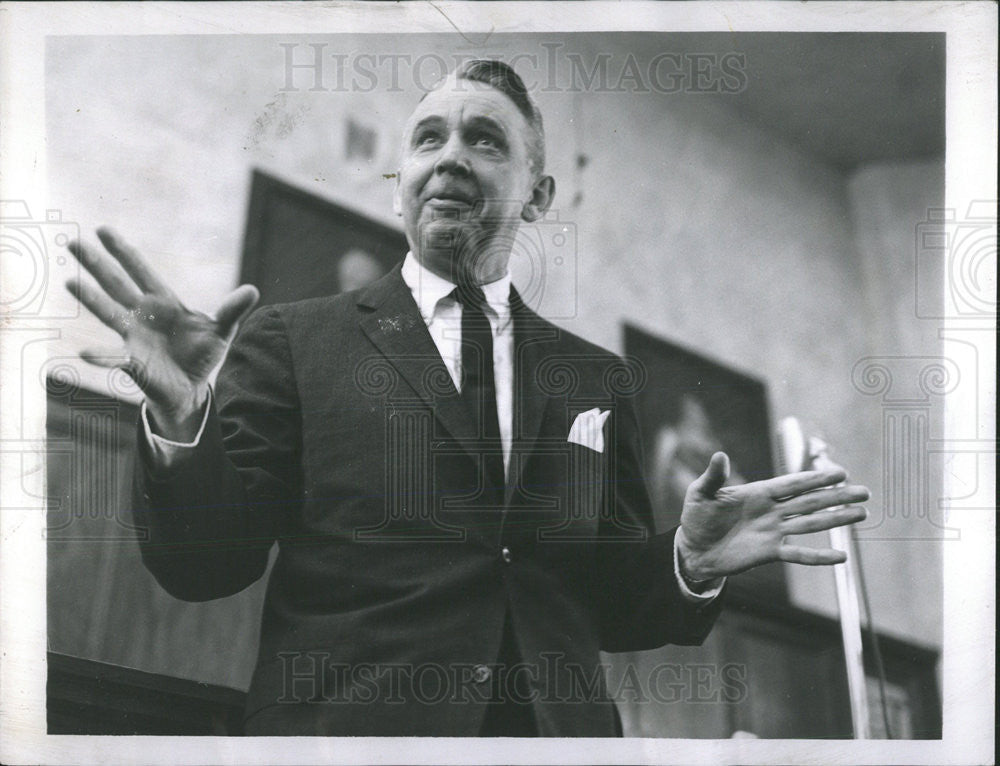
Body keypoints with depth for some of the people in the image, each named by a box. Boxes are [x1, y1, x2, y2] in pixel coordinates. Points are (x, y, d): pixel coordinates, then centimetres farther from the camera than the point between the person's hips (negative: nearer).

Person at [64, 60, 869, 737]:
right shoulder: (291, 341, 3)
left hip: (558, 732, 3)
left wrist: (689, 562, -8)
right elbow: (203, 568, -2)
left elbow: (613, 609, 12)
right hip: (345, 722, -2)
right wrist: (183, 421, -20)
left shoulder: (594, 379, 12)